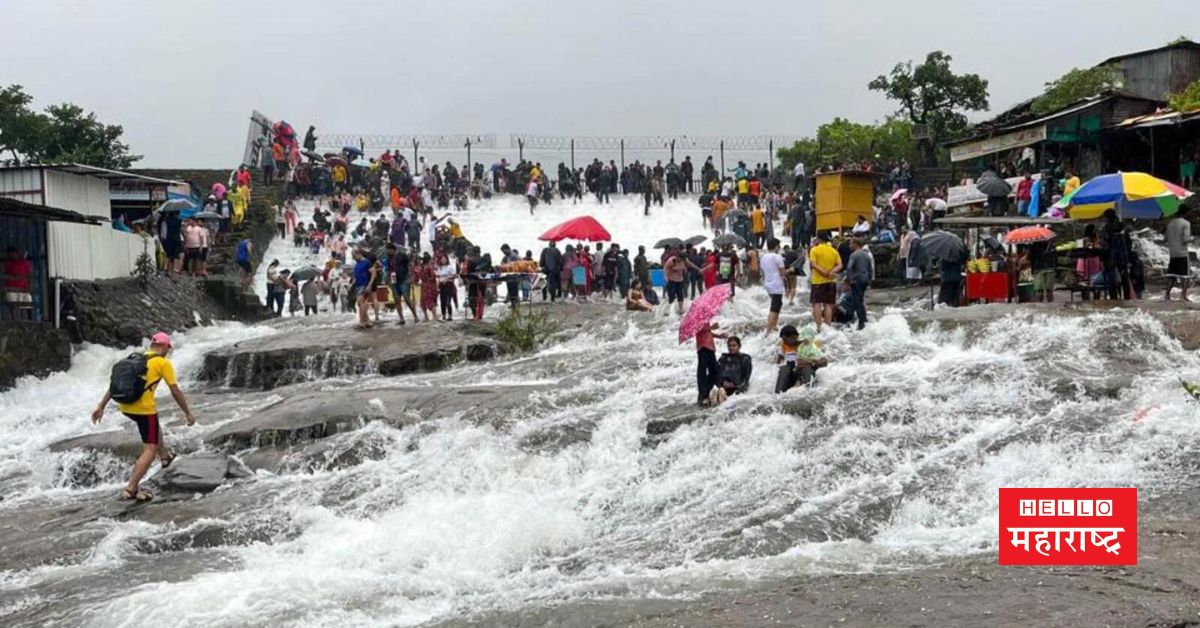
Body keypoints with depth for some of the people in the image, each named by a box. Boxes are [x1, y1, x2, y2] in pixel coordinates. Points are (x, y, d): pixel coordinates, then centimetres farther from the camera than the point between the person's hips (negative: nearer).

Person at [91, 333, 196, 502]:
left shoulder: (134, 359, 15)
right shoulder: (163, 363, -1)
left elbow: (114, 384, 13)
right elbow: (175, 391, -3)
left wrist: (101, 407, 15)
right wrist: (188, 413, 7)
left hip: (125, 407, 7)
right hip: (144, 408, -7)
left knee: (154, 424, 35)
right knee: (150, 449, 1)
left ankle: (164, 456, 50)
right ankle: (131, 488, -7)